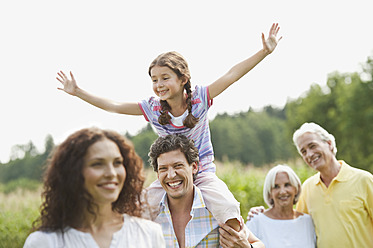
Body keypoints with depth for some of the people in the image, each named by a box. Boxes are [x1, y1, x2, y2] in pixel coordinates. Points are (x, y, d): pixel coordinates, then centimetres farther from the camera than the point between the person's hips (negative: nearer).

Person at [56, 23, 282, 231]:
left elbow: (232, 75, -15)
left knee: (229, 212, -26)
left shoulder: (199, 98, -10)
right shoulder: (152, 108, -4)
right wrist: (78, 92, -3)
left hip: (203, 173, -2)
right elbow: (113, 106, -1)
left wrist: (265, 51, -20)